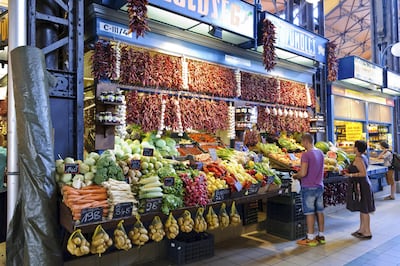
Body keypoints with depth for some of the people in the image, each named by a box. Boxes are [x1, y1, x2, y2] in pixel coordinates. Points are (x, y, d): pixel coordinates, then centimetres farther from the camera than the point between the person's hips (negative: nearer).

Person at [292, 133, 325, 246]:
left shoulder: (306, 155, -18)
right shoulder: (320, 153, 7)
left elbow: (303, 173, -24)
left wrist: (295, 176, -4)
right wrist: (299, 174, 17)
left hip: (309, 187, -8)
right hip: (319, 186, 8)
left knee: (309, 213, 1)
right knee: (319, 211, 14)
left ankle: (310, 238, 9)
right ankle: (321, 236, 25)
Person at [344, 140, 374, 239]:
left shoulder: (358, 159, -18)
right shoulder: (363, 157, 11)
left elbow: (363, 173, -24)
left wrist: (350, 175, -19)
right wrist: (349, 170, 18)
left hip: (360, 186, -10)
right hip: (362, 185, 10)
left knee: (364, 210, -1)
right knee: (362, 209, 17)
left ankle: (367, 232, 8)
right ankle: (361, 230, 28)